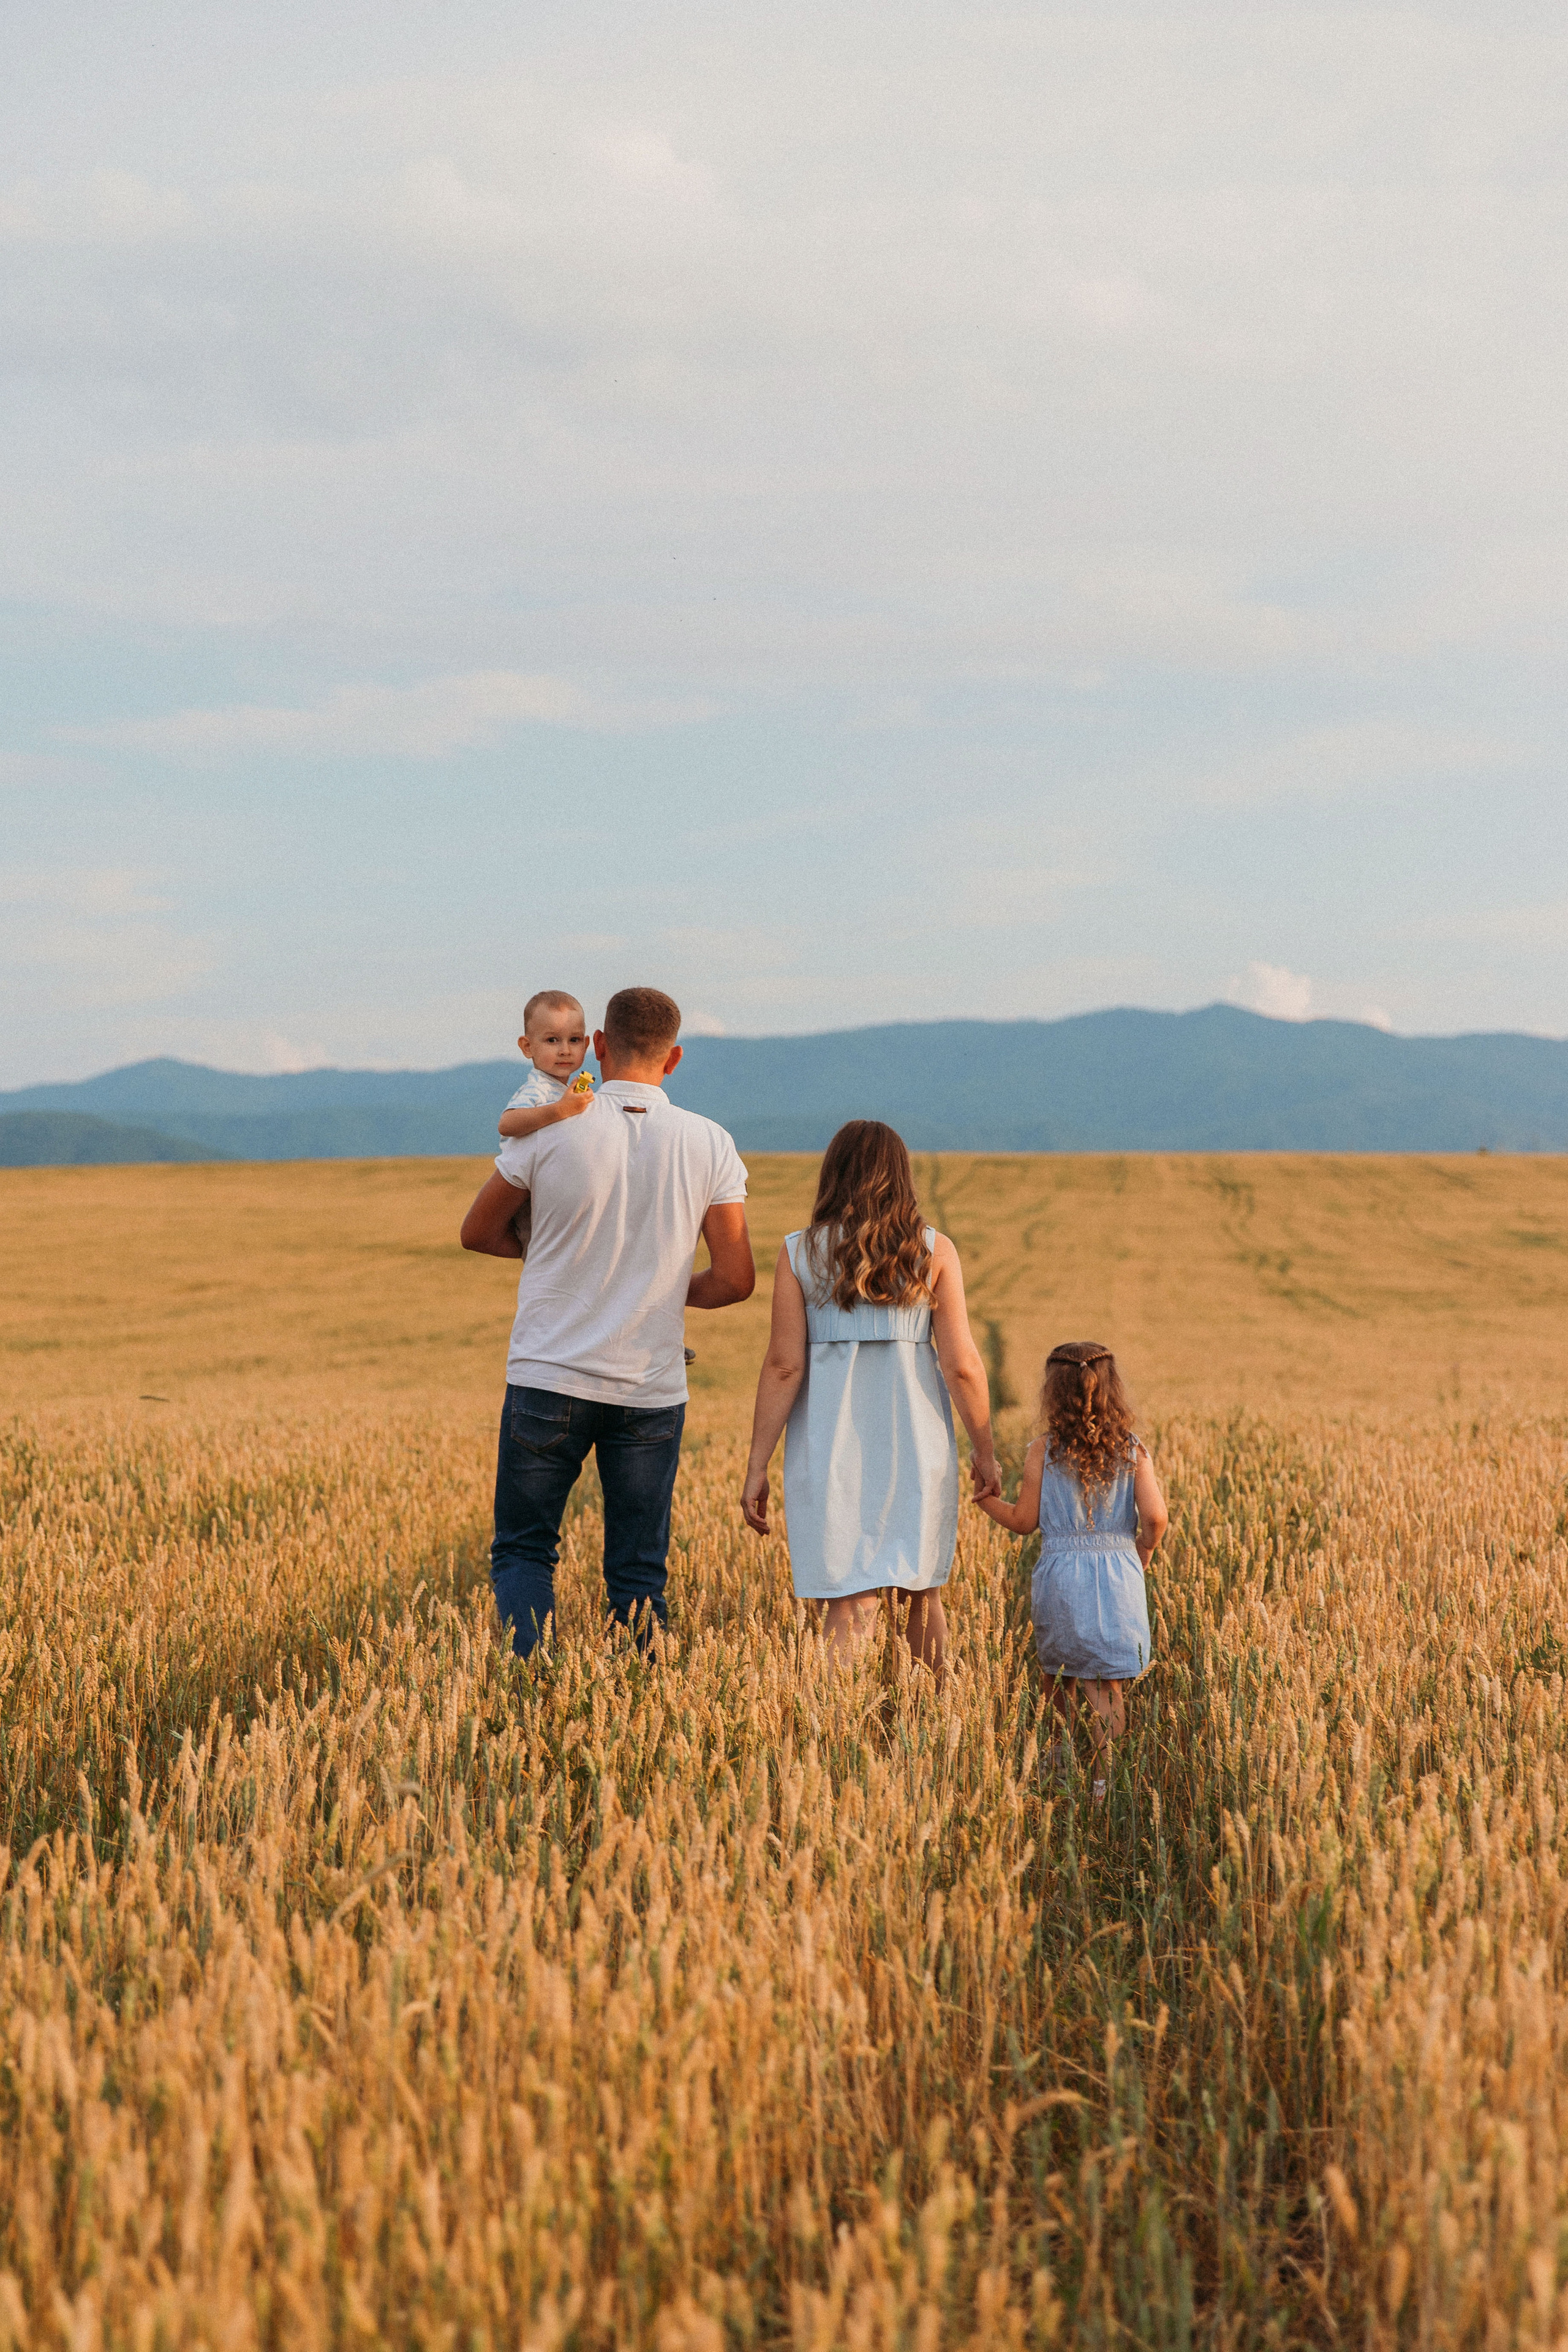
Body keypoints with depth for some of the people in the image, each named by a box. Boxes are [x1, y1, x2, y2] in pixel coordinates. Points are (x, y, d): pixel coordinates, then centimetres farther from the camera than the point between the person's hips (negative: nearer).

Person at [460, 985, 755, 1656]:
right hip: (652, 1388, 2)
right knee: (638, 1573, 9)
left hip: (548, 1380, -1)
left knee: (522, 1551, 9)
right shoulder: (708, 1146, -1)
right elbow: (736, 1279, 0)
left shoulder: (549, 1132, -6)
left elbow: (478, 1234, 8)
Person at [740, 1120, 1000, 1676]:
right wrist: (984, 1451, 8)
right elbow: (961, 1364, -3)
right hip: (915, 1443, 1)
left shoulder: (799, 1253, 0)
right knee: (922, 1597, 17)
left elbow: (783, 1365, -4)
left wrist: (757, 1466, 0)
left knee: (850, 1602, 0)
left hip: (831, 1444, 0)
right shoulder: (933, 1250, 0)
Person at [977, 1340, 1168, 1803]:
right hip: (1119, 1578, 0)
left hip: (1060, 1575, 0)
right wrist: (1143, 1551, 10)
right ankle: (1104, 1776, -6)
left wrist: (985, 1499, 18)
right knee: (1107, 1684, 4)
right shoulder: (1134, 1451, -1)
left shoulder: (1043, 1452, -4)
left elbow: (1024, 1521, 0)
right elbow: (1154, 1515, -10)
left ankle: (1060, 1764, 30)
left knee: (1061, 1676, 19)